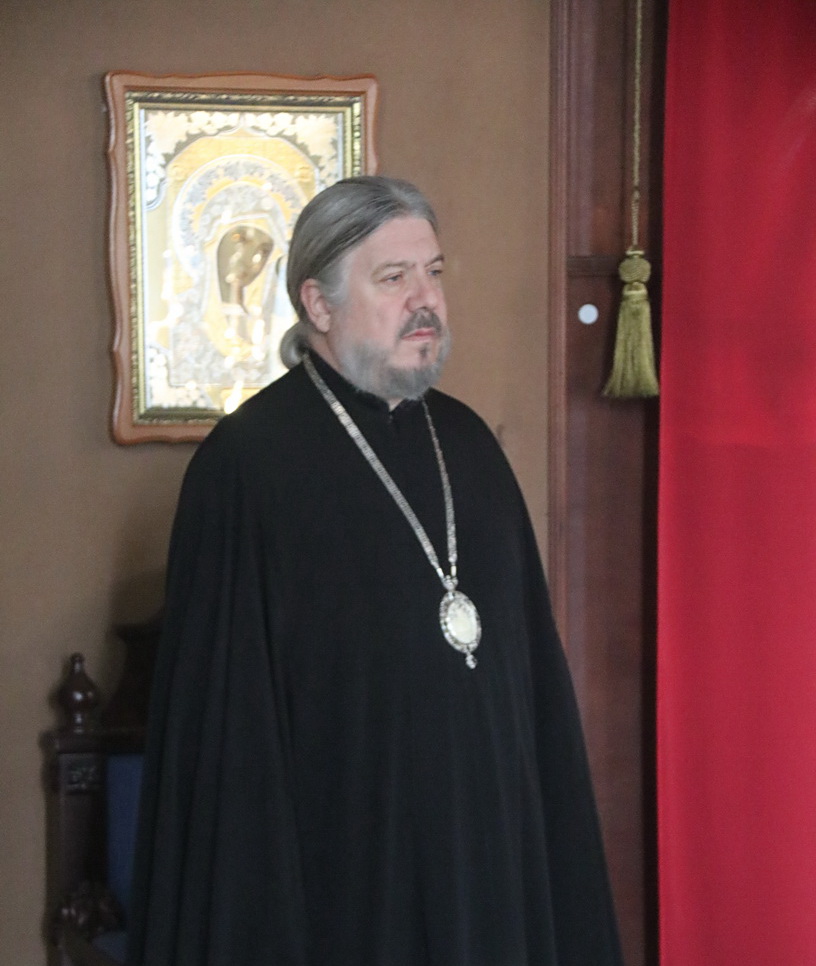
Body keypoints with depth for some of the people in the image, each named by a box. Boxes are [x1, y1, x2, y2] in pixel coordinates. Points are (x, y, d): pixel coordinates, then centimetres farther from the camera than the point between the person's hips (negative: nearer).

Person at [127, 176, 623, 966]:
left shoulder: (467, 445, 8)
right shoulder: (245, 463, -11)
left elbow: (531, 667, 11)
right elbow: (224, 712, -13)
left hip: (489, 850, 6)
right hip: (338, 871, -6)